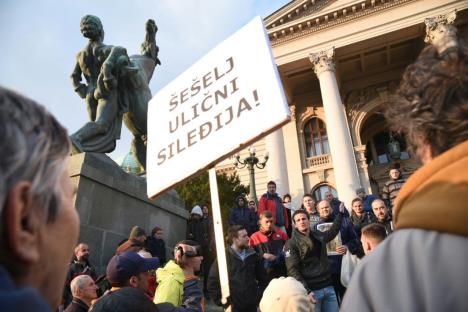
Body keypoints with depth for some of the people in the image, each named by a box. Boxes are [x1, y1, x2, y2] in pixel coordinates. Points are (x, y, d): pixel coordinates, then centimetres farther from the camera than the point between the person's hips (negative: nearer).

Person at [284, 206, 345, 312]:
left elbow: (333, 231, 30)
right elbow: (293, 271, -14)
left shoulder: (319, 235, 9)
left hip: (328, 287, 5)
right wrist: (306, 291, -23)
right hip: (311, 290, -5)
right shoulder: (291, 244, -7)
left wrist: (340, 214, 33)